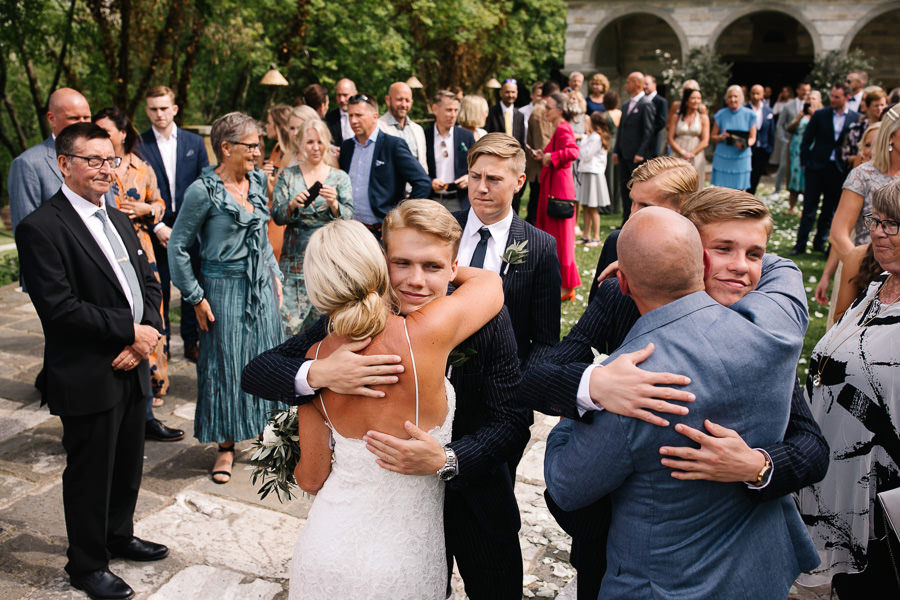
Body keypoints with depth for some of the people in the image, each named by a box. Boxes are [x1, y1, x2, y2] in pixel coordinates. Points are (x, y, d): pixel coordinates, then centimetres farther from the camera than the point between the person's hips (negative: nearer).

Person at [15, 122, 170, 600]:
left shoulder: (117, 219, 12)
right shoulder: (40, 227, -15)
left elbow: (147, 281, 11)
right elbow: (60, 307, -22)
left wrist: (149, 331, -7)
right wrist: (130, 332, -18)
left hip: (132, 368, 8)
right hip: (87, 378, -7)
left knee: (128, 465, 21)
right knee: (89, 474, 9)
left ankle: (119, 537, 43)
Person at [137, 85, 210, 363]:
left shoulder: (194, 142, 6)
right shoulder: (139, 145, 0)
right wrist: (157, 226, -12)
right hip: (156, 229, -2)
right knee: (159, 289, 6)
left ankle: (192, 343, 22)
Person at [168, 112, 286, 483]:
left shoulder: (257, 181, 5)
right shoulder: (204, 191, -13)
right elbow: (178, 246, -9)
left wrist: (274, 273, 13)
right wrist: (196, 298, -10)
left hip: (261, 286, 6)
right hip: (224, 289, -5)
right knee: (225, 365, 4)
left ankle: (260, 429, 31)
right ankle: (226, 445, 18)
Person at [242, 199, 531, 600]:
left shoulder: (487, 321, -19)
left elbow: (513, 423, -19)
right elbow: (255, 373, -17)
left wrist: (446, 461, -37)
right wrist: (317, 373, -38)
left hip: (480, 516, 1)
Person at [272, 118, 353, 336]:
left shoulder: (340, 178, 6)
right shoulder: (287, 175, 8)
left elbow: (348, 218, -3)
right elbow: (276, 216, 1)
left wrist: (334, 204, -23)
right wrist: (293, 205, -19)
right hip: (295, 258, 0)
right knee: (288, 319, -6)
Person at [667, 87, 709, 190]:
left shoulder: (703, 118, 8)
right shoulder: (676, 116, 8)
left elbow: (705, 141, 2)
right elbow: (670, 139, 2)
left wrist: (691, 154, -10)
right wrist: (683, 152, -11)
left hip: (696, 157, 1)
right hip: (677, 156, 0)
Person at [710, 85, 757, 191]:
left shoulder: (749, 115, 3)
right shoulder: (721, 115, 4)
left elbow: (752, 138, 3)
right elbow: (712, 136, 7)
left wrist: (745, 144, -19)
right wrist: (720, 137, -16)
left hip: (741, 157, 0)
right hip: (722, 158, 0)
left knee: (739, 189, 0)